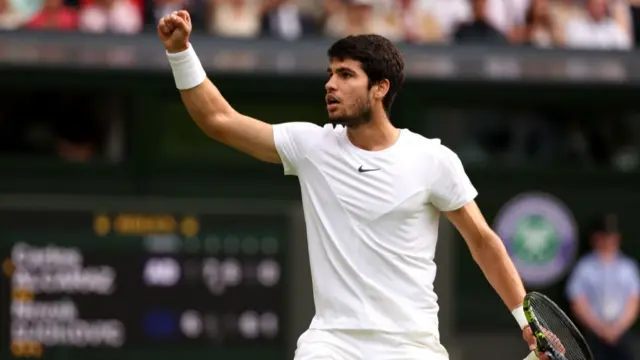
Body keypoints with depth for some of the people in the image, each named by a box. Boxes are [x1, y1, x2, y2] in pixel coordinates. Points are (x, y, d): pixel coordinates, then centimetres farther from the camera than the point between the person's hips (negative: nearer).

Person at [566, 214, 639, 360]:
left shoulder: (628, 267, 8)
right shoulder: (584, 268, 1)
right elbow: (578, 304, -1)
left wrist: (618, 327, -5)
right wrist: (600, 328, -8)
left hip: (622, 334, 2)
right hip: (594, 335, -2)